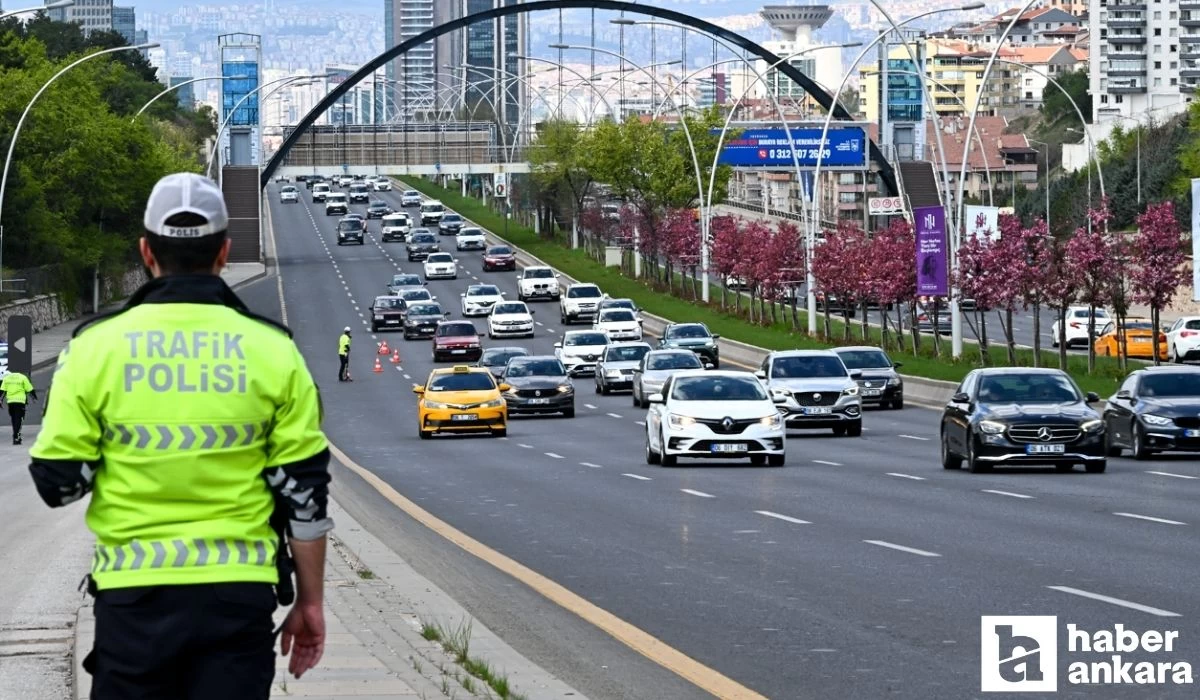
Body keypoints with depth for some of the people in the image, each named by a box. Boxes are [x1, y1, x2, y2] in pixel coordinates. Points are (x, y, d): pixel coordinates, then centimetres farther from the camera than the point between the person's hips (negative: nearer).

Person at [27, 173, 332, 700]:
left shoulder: (96, 345, -3)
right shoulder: (272, 351, -1)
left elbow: (58, 482, -1)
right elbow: (305, 493, 1)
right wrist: (309, 603, 9)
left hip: (133, 595, 0)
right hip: (238, 595, 0)